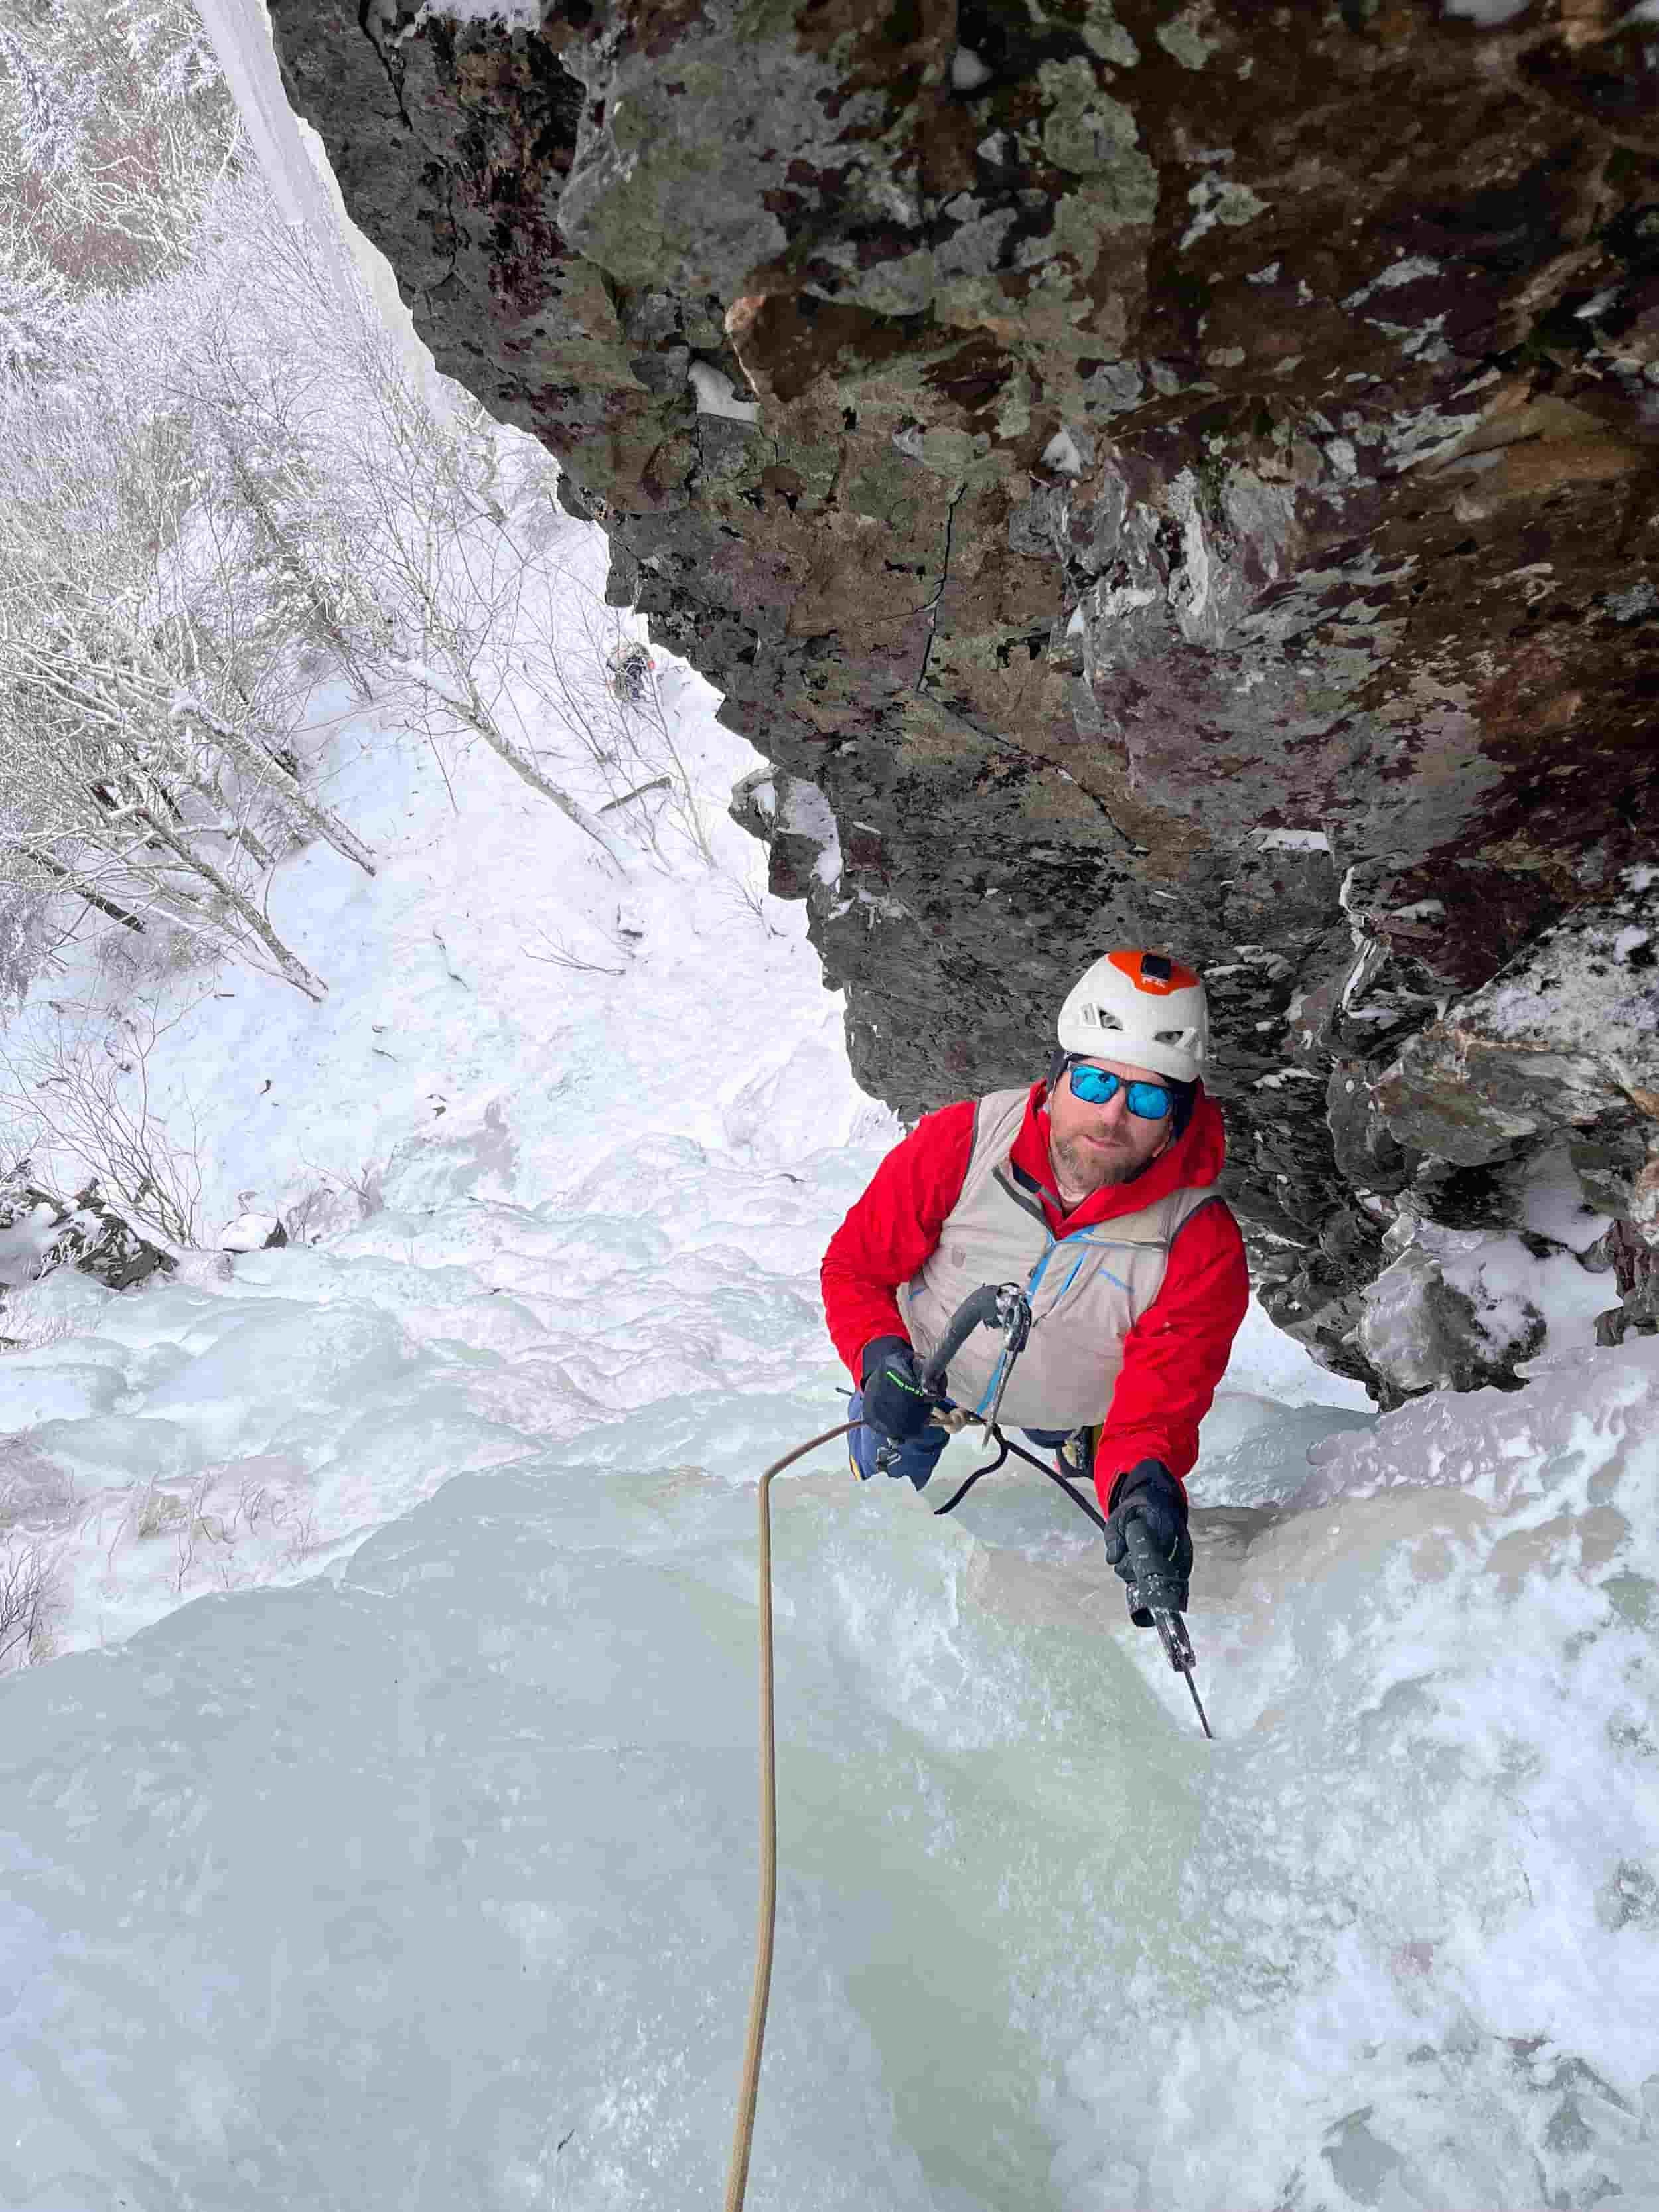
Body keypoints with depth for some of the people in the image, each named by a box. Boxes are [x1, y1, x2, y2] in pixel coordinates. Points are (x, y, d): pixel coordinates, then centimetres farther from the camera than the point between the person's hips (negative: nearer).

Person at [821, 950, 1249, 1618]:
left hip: (1074, 1407, 0)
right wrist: (879, 1357, -35)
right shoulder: (959, 1143, -33)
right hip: (930, 1367, 0)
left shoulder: (1201, 1245, -34)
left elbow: (1158, 1409, -35)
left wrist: (1144, 1487, -57)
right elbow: (856, 1264, -18)